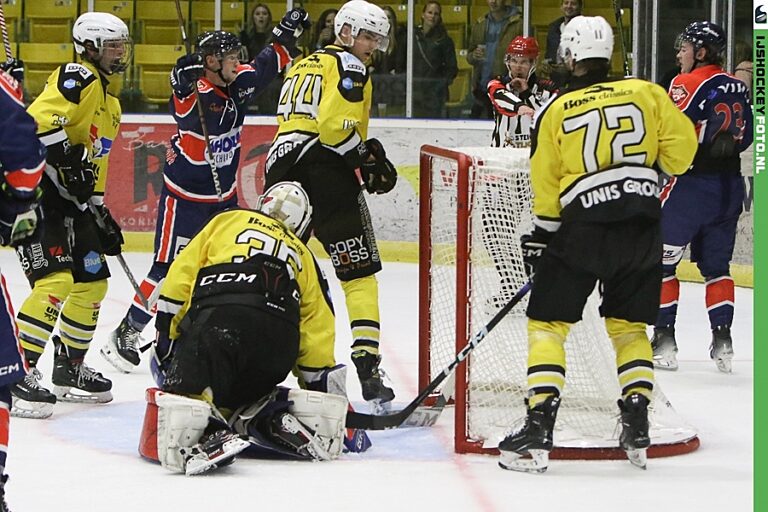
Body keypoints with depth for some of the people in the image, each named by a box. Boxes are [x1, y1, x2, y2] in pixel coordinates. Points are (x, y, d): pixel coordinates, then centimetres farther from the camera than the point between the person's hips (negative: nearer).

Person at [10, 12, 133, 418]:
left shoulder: (111, 102, 22)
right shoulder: (78, 79, -11)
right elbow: (38, 120, -27)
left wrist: (101, 213, 25)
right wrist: (68, 160, -28)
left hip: (71, 201, 10)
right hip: (36, 189, -10)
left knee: (92, 283, 13)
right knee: (55, 281, -21)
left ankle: (69, 370, 27)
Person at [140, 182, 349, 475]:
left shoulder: (227, 221, 27)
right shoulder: (303, 256, 33)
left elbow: (182, 274, 16)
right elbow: (318, 330, 29)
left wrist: (166, 338, 18)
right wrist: (323, 388, 34)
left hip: (218, 320, -4)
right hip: (279, 349, 4)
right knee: (233, 396, 27)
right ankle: (277, 421, -2)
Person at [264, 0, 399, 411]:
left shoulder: (303, 65, 23)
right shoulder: (348, 67, -3)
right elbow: (336, 126, -18)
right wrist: (368, 159, -7)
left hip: (282, 166, 8)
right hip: (326, 173, -8)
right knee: (359, 272, -5)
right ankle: (367, 364, -13)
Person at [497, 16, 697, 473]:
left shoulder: (556, 110, 3)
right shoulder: (647, 93, 5)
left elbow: (546, 186, 6)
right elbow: (681, 145, 3)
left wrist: (540, 237, 18)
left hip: (584, 224, -2)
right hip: (643, 222, 2)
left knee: (548, 322, 6)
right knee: (629, 325, 17)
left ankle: (539, 433, -7)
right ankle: (637, 429, 6)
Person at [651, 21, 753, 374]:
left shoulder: (688, 83, -10)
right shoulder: (738, 87, 11)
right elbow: (745, 137, 16)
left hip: (694, 182, -7)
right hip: (731, 183, 7)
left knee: (660, 260, 3)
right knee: (716, 265, 14)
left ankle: (664, 337, 0)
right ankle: (722, 338, 6)